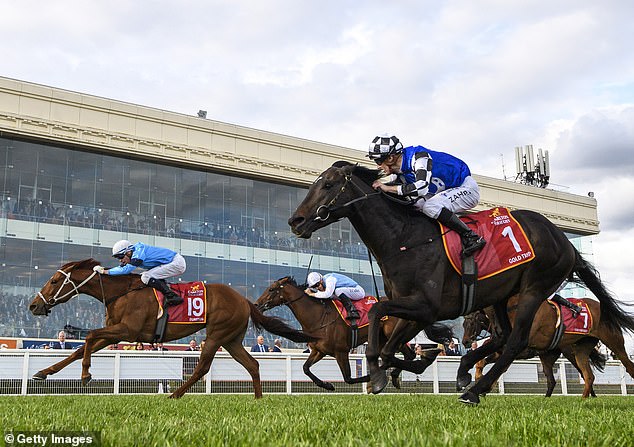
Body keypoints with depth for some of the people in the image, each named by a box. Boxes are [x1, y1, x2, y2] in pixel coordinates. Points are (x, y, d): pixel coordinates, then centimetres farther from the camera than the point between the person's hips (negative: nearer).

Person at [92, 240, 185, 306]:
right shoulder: (134, 254, 12)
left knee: (146, 277, -16)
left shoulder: (139, 252, -17)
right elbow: (122, 267, 21)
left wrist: (106, 272, -18)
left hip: (177, 262, -10)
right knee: (146, 276, 17)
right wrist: (103, 269, 10)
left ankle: (172, 296, -20)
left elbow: (126, 269, -25)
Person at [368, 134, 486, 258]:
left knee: (431, 207, -30)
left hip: (467, 187, -9)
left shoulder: (418, 156, -26)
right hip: (449, 191, 9)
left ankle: (471, 237, -22)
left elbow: (422, 187, -40)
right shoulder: (398, 175, 1)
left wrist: (387, 188, -36)